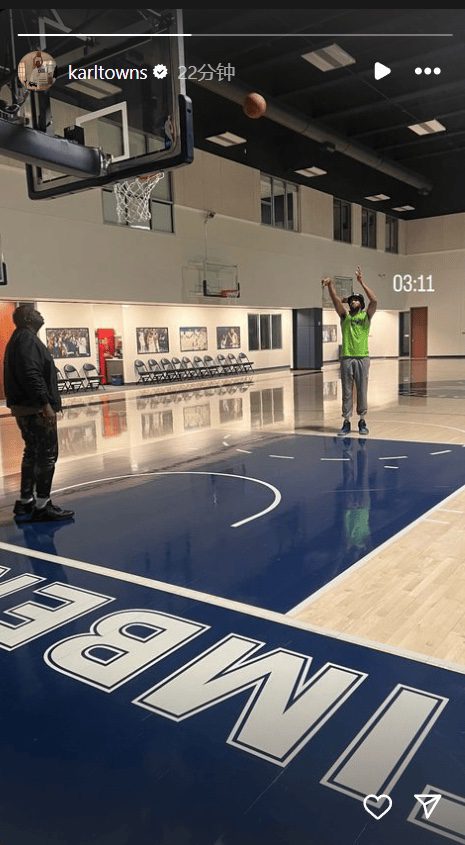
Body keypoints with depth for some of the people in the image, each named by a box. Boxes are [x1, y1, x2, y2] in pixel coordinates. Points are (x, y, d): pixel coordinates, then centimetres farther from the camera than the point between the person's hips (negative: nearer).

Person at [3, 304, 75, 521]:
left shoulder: (20, 339, 18)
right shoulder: (27, 339, -14)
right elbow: (32, 375, -24)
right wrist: (46, 404, -26)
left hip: (24, 408, 10)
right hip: (35, 408, -10)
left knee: (32, 452, 16)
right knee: (47, 454, -5)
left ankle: (25, 501, 23)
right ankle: (42, 506, -2)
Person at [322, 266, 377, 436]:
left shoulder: (366, 316, 7)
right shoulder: (344, 316, 11)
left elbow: (374, 300, -10)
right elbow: (336, 300, -1)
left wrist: (361, 282, -13)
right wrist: (330, 285, -17)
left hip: (362, 358, -1)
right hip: (346, 358, 1)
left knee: (362, 390, 4)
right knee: (347, 392, 4)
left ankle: (362, 421, 12)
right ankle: (346, 422, 8)